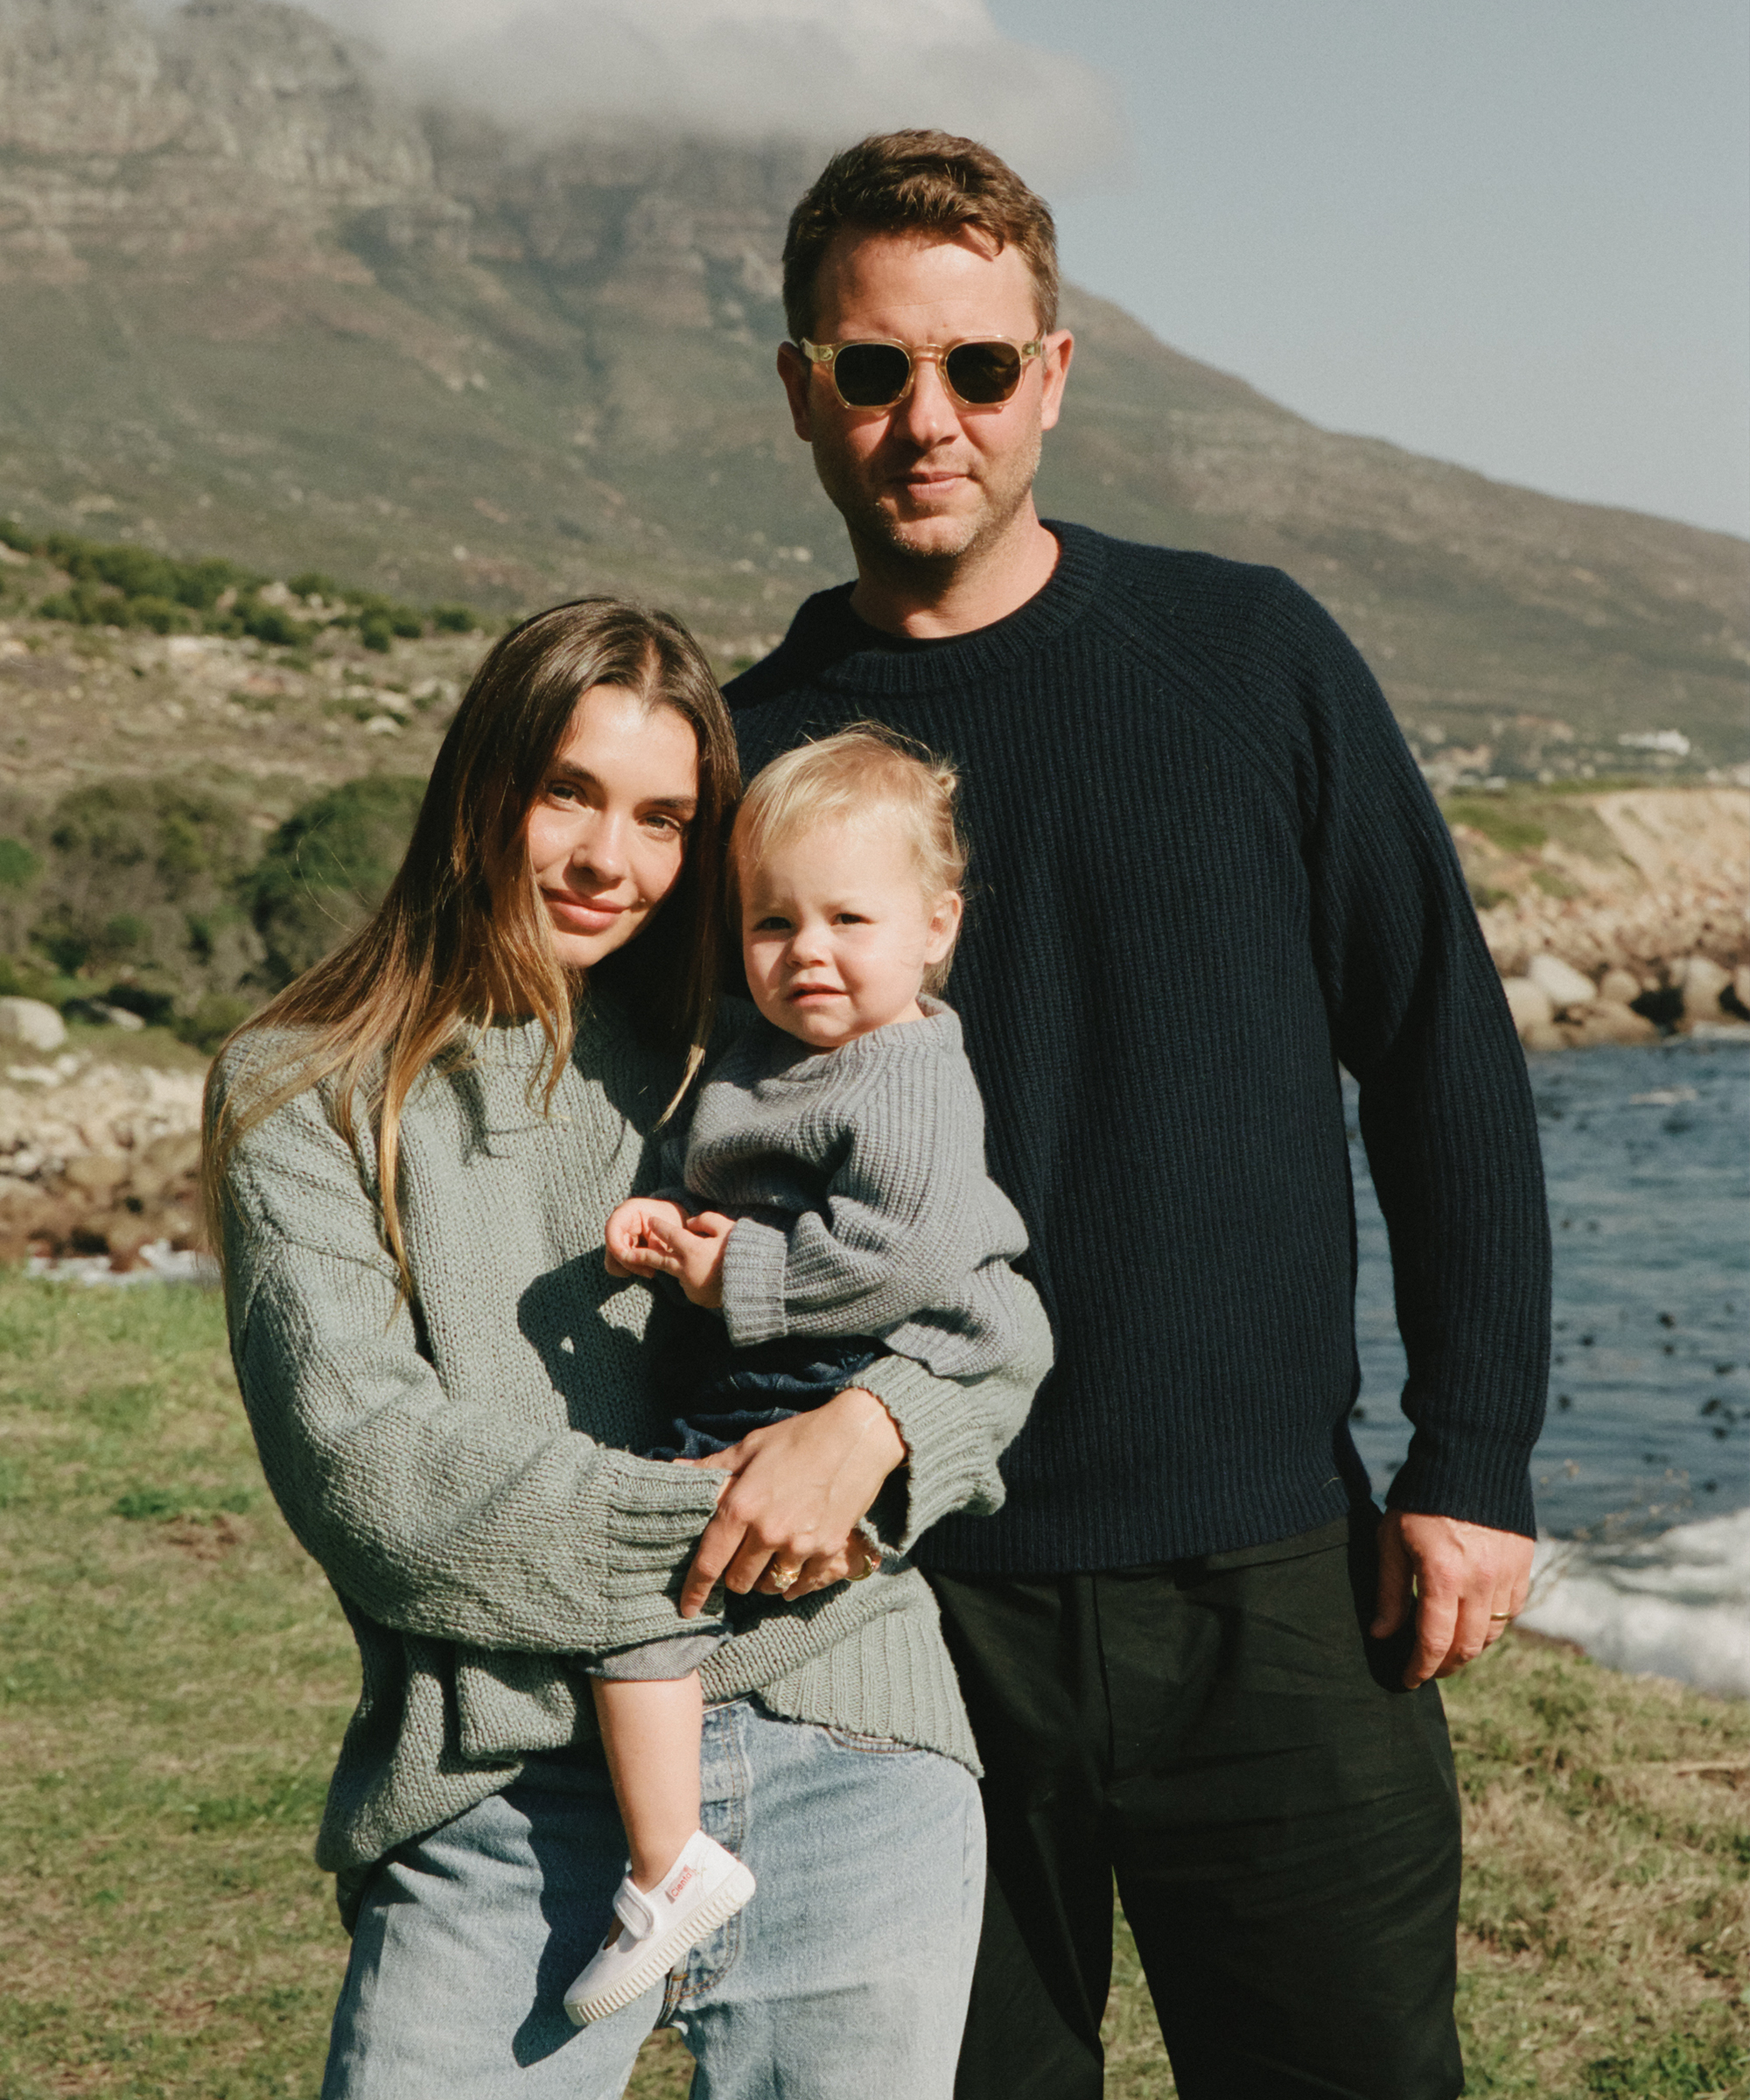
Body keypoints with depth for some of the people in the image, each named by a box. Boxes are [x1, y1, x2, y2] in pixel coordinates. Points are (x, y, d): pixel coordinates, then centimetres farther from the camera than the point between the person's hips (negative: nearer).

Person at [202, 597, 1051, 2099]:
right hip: (503, 1789, -2)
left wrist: (871, 1426, -12)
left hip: (841, 1755, 2)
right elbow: (364, 1469, -7)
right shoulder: (305, 1098, 5)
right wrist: (718, 1529, -11)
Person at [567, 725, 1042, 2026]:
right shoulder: (754, 1068, 13)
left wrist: (738, 1278, -18)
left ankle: (668, 1866, -12)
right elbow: (706, 1187, 24)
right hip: (756, 1396, 11)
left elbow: (901, 1249, -26)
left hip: (852, 1406, -11)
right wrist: (662, 1224, 1)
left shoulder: (908, 1083, -15)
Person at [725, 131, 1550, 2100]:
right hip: (917, 1608, 1)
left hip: (1273, 1580, 0)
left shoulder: (1249, 656, 2)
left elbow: (1446, 1065, 4)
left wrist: (1475, 1461, -1)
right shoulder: (748, 751, 4)